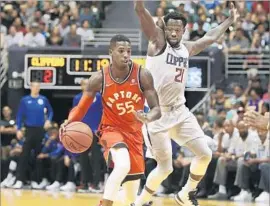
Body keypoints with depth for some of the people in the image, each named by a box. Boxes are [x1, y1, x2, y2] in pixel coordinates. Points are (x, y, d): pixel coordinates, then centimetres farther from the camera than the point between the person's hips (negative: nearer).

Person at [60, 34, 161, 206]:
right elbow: (82, 107, -5)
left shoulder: (142, 75, -15)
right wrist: (69, 122, -26)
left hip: (134, 132, 3)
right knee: (122, 165, -36)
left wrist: (148, 118, -39)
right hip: (112, 129, -3)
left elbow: (156, 109, -15)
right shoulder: (99, 79, -15)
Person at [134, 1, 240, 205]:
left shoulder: (187, 48, 12)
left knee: (205, 154, 0)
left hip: (180, 111, 6)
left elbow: (210, 37, 31)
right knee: (165, 168, -7)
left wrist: (230, 20, 36)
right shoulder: (158, 41, -6)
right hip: (157, 113, -6)